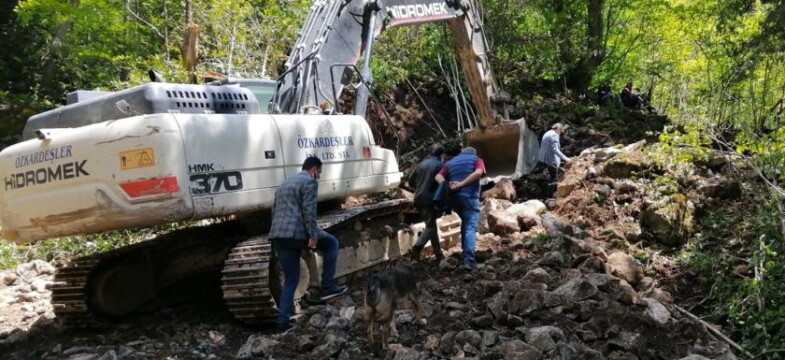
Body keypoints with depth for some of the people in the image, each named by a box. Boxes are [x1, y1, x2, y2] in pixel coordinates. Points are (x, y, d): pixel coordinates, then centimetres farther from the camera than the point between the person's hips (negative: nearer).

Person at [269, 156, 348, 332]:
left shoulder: (284, 184, 27)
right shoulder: (310, 182, 0)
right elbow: (309, 211, -13)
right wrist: (313, 236, -15)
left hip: (277, 236, 8)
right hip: (297, 232, -8)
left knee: (290, 280, 15)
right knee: (331, 243, 16)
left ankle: (283, 320, 8)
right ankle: (327, 287, 9)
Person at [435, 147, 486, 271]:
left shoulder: (450, 162, 22)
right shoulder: (476, 159, 10)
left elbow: (438, 176, 5)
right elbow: (478, 173, -13)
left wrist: (447, 185, -11)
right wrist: (462, 184, -15)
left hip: (455, 197, 5)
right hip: (470, 197, -5)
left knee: (465, 223, 26)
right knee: (471, 227, -9)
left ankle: (465, 253, 28)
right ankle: (469, 260, -20)